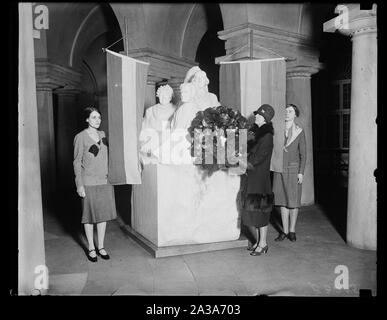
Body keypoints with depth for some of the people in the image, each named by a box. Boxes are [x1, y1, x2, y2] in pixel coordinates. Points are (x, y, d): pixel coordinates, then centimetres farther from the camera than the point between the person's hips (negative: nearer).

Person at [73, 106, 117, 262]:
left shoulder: (102, 134, 10)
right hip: (88, 182, -5)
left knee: (103, 214, 9)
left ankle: (101, 247, 22)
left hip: (105, 180, 5)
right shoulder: (80, 137, -7)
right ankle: (91, 248, 18)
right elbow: (77, 162, -7)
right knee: (90, 215, 4)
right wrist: (79, 184, -11)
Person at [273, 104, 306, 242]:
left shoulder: (299, 131, -3)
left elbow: (303, 154, -3)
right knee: (283, 200, 6)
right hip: (279, 169, 3)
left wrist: (301, 172, -10)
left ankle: (292, 231, 17)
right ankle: (284, 231, 15)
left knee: (293, 200, 4)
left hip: (293, 168, -2)